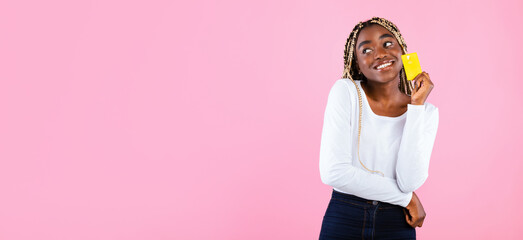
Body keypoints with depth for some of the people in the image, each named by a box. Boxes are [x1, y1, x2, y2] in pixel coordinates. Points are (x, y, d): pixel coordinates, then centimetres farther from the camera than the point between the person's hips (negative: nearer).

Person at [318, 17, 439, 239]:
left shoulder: (427, 111, -2)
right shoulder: (345, 92, -9)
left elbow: (410, 182, -16)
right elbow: (333, 173, -17)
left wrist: (417, 104, -15)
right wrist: (406, 198, -11)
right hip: (342, 221, -2)